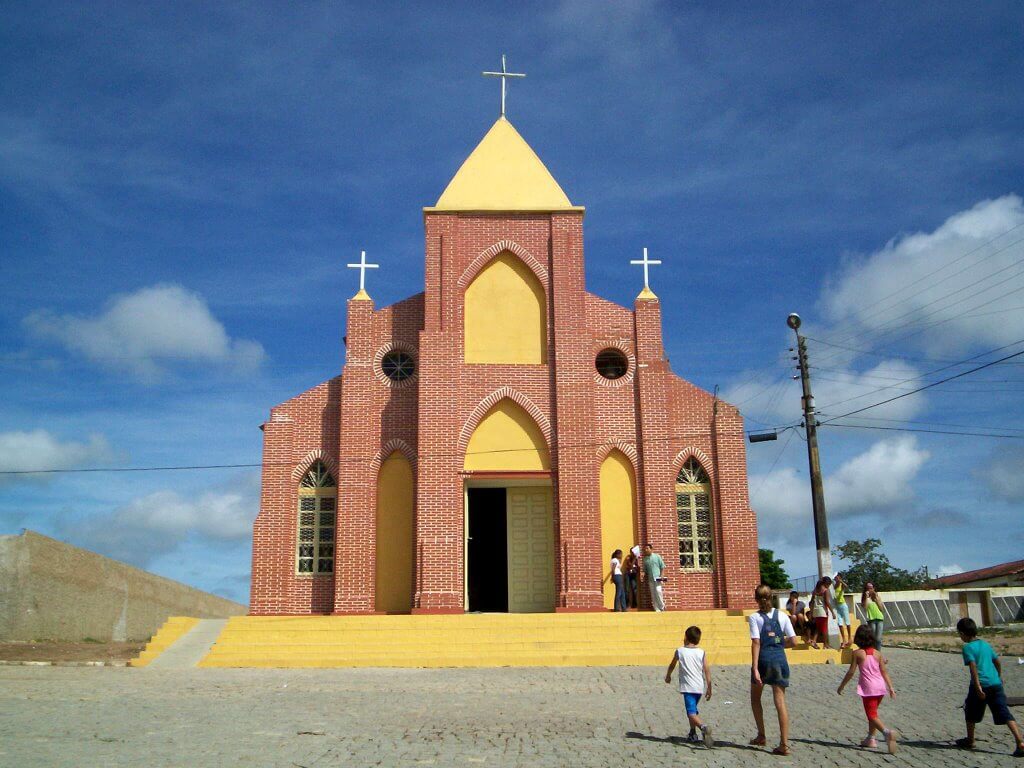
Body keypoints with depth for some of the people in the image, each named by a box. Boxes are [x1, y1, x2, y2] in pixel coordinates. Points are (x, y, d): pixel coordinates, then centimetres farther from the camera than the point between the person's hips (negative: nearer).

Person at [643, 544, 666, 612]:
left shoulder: (657, 556, 1)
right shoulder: (645, 559, 11)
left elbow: (662, 567, 2)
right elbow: (645, 570, 17)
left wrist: (661, 576, -7)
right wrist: (645, 576, 0)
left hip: (657, 578, -4)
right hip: (650, 579, 4)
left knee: (658, 591, -16)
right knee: (653, 595, 2)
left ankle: (662, 607, -3)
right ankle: (657, 609, 7)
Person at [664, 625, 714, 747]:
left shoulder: (680, 651, 3)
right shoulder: (702, 652, 6)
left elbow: (672, 665, 18)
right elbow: (707, 670, 2)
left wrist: (668, 676, 37)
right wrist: (709, 688, 8)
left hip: (687, 687, -4)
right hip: (700, 687, 4)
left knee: (691, 713, -13)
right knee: (693, 710, 24)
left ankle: (703, 727, -39)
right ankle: (693, 734, 28)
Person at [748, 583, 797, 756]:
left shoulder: (754, 617, -5)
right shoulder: (782, 615, 5)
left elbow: (756, 643, -13)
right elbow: (793, 641, 3)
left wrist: (755, 668, -15)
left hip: (764, 659, -3)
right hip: (780, 659, 3)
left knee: (755, 698, 20)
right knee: (780, 701, 2)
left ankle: (761, 736, 25)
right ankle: (784, 744, -3)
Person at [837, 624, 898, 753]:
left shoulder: (857, 653, -7)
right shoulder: (877, 653, 5)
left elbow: (851, 672, -7)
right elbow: (884, 672, 3)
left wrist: (841, 686, 3)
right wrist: (890, 687, 9)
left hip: (868, 688, -6)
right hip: (880, 686, 6)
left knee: (872, 715, -4)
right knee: (873, 712, 22)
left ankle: (887, 732, -29)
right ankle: (871, 739, 27)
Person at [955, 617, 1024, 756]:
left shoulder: (967, 648, -6)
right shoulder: (985, 644, 16)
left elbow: (973, 667, -17)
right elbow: (997, 661, 25)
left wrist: (978, 686, -21)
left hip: (981, 684, -5)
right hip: (996, 683, 6)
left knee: (971, 713, 15)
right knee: (1005, 714, -2)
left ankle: (970, 741, 27)